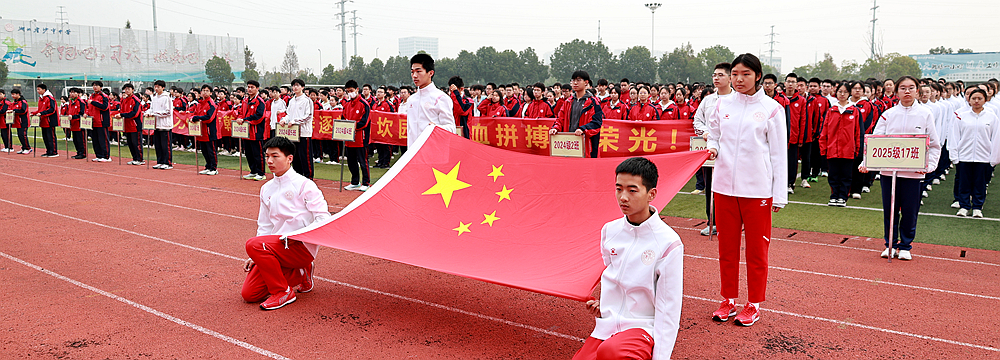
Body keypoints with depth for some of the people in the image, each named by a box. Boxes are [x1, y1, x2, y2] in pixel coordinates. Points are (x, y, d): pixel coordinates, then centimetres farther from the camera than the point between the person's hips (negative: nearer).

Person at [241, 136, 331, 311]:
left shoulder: (303, 184, -4)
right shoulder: (266, 189, 17)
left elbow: (323, 218, -10)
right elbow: (264, 226, 19)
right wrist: (255, 257, 10)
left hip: (302, 247, -7)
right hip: (278, 247, 7)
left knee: (253, 244, -29)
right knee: (249, 294, -6)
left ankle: (283, 292, -12)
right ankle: (299, 276, 13)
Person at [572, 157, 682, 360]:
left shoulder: (668, 243, -13)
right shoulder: (609, 230, 4)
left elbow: (669, 307, -12)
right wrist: (601, 305, 8)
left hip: (644, 327, -5)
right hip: (606, 326, 6)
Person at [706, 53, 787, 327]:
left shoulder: (771, 108, -2)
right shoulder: (723, 105, 7)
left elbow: (779, 154, -1)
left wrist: (779, 195, -5)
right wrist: (712, 148, -5)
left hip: (757, 188, -3)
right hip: (724, 185, 3)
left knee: (756, 248, 5)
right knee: (727, 246, 10)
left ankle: (754, 304, 19)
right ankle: (729, 300, 23)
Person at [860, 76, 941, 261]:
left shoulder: (925, 114, 3)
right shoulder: (888, 115, 4)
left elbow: (934, 145, 6)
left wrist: (929, 165, -8)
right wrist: (866, 162, -15)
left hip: (913, 172, -1)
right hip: (888, 170, 1)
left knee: (910, 211, 5)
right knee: (889, 211, 6)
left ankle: (905, 246, 20)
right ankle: (890, 245, 21)